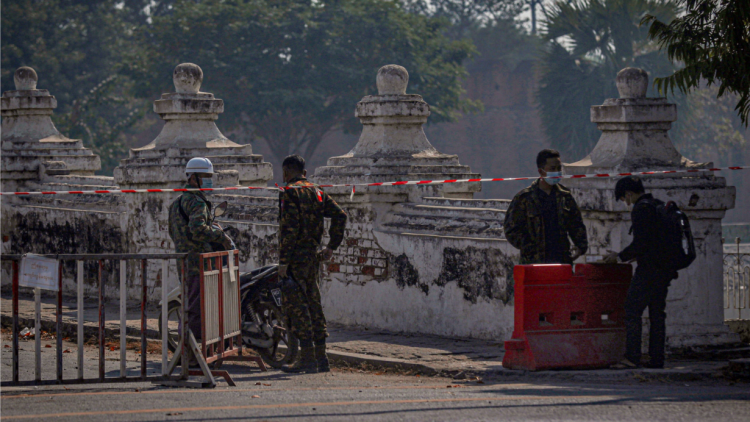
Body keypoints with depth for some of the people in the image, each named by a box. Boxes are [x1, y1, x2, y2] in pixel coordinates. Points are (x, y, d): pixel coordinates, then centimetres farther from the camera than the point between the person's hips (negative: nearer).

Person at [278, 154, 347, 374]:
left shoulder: (290, 193, -10)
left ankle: (307, 358, -10)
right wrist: (332, 246, 14)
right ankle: (321, 358, 13)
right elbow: (340, 215, 11)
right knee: (313, 305, 12)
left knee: (296, 306, -6)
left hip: (295, 257, -8)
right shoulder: (317, 192, 14)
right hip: (312, 255, 8)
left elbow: (290, 228, -18)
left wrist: (283, 261, -17)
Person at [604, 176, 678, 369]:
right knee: (657, 313, 10)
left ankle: (632, 357, -13)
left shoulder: (641, 210, -13)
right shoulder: (660, 206, 16)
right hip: (665, 269, 9)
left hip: (648, 270, -9)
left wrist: (620, 256, -5)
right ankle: (656, 357, 9)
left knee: (632, 310, -8)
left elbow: (640, 243, -18)